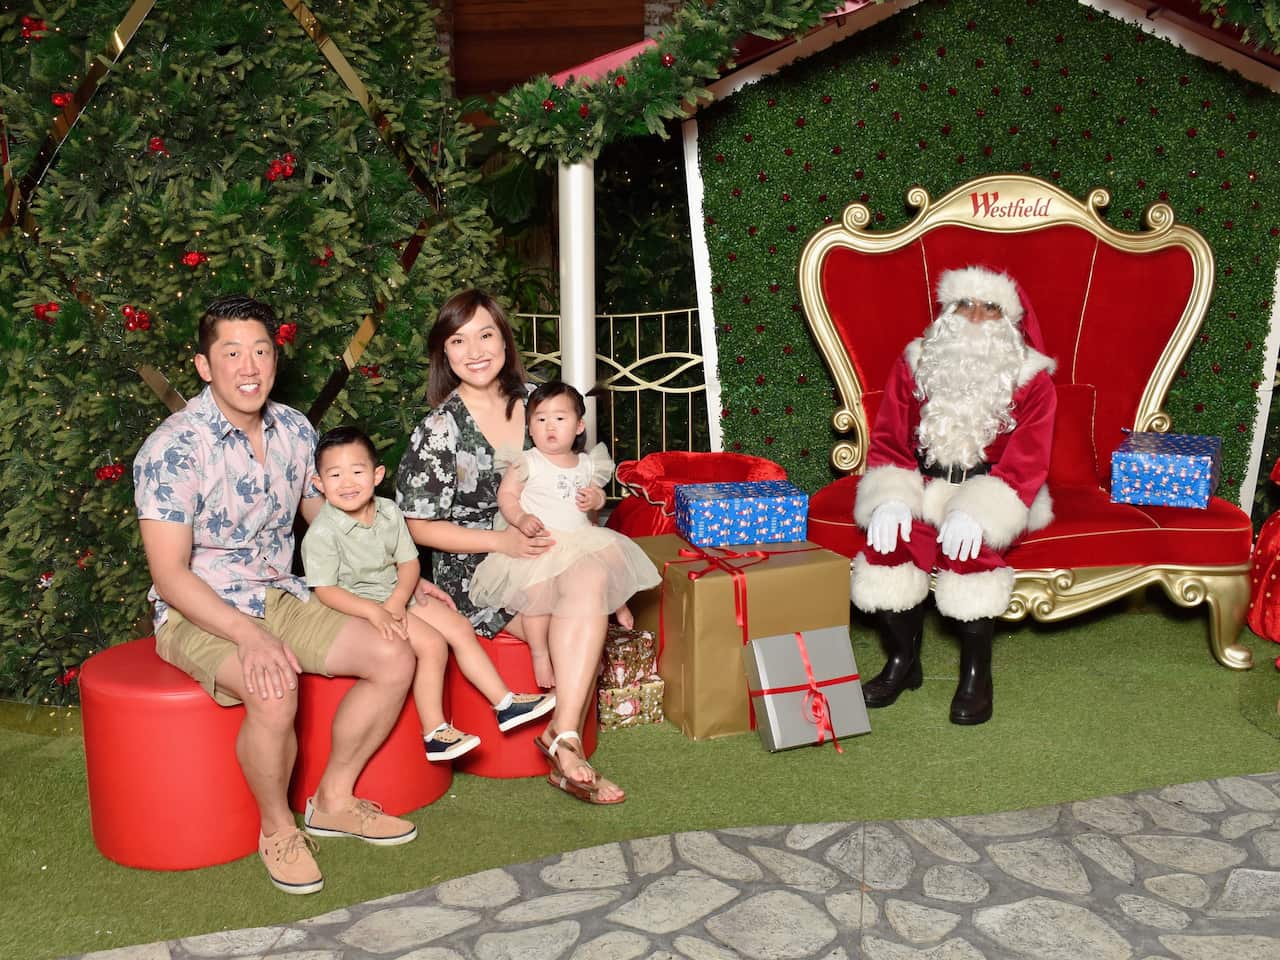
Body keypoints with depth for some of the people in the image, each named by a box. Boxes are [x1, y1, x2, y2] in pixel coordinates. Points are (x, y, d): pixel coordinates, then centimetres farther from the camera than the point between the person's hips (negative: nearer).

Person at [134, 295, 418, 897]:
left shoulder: (294, 430, 2)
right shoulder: (173, 449, -18)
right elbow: (170, 575, -21)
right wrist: (250, 638, -33)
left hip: (279, 598, 7)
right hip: (199, 615, -6)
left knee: (395, 659, -9)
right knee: (274, 690, -34)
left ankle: (334, 801, 9)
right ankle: (277, 828, -7)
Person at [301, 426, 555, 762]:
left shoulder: (388, 511, 1)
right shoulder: (322, 532, -18)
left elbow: (409, 561, 3)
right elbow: (325, 589, -19)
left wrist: (397, 601, -16)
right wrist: (375, 612, -30)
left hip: (396, 597, 7)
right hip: (357, 606, -7)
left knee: (460, 626, 1)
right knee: (432, 644, -21)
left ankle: (504, 703, 10)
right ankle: (434, 733, -13)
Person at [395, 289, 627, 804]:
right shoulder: (439, 429, -8)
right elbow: (420, 526, -5)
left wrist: (591, 497, -1)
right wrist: (502, 541, -17)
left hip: (545, 553, 5)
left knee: (595, 576, -31)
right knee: (587, 607, -30)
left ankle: (563, 735, -30)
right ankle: (566, 740, -22)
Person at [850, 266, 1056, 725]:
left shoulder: (1032, 381, -4)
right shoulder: (914, 364, 4)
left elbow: (1024, 464, -12)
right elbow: (888, 441, 2)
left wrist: (977, 514, -29)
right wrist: (889, 500, -18)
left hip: (989, 495, -2)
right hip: (922, 487, 3)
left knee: (968, 545, -33)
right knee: (888, 540, -26)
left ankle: (976, 673, -16)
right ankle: (903, 661, -6)